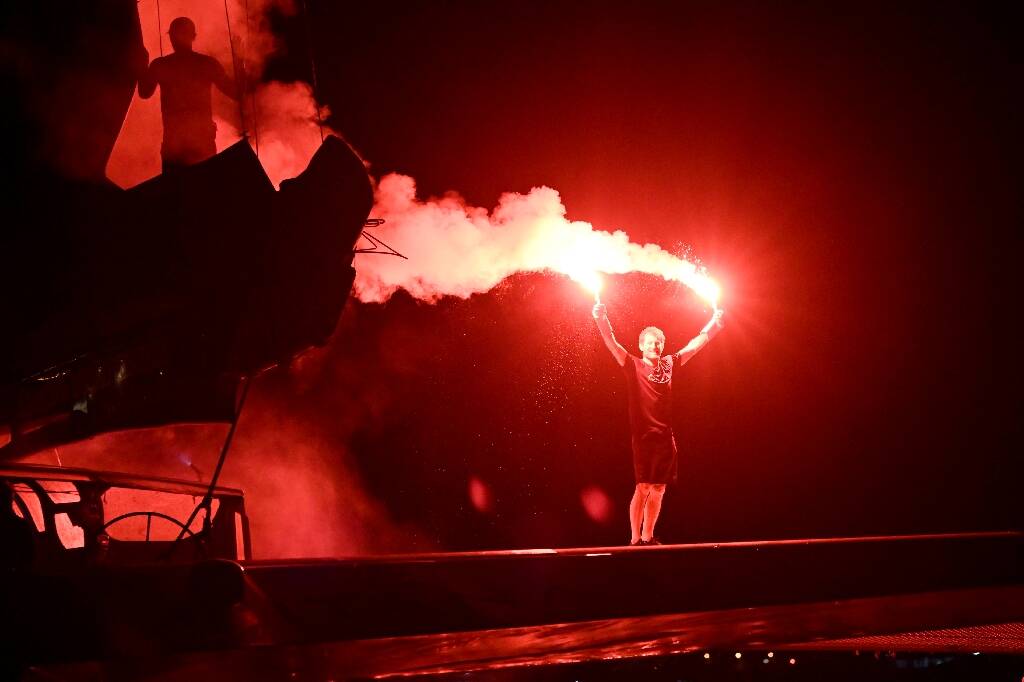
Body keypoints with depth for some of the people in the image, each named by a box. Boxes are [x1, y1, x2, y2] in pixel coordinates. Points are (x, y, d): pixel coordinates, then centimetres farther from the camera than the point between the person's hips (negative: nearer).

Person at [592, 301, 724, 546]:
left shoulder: (669, 364, 12)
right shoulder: (633, 365, 0)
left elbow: (695, 344, 22)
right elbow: (612, 344, -14)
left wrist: (715, 323, 22)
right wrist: (601, 320, -29)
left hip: (666, 436, 5)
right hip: (644, 435, -5)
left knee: (658, 489, 8)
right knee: (643, 488, -8)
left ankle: (648, 538, 17)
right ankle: (635, 539, -3)